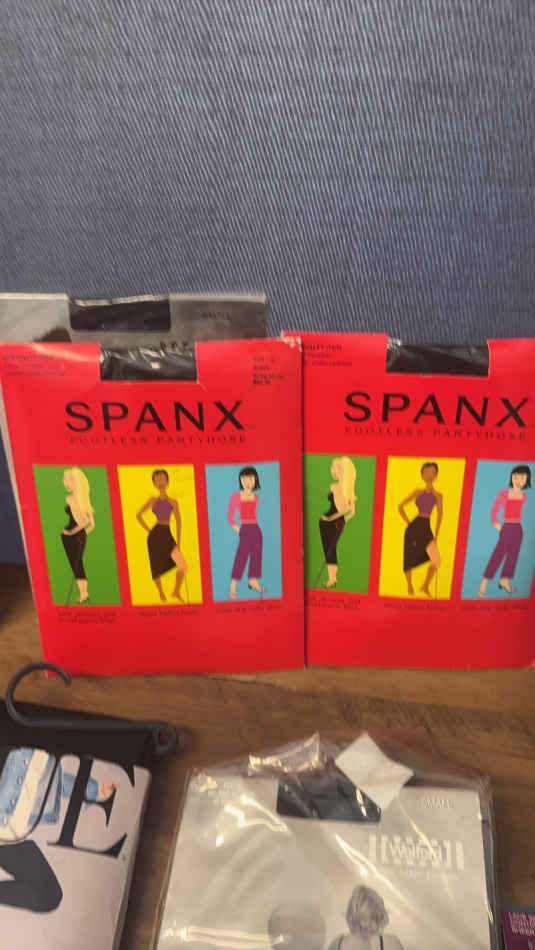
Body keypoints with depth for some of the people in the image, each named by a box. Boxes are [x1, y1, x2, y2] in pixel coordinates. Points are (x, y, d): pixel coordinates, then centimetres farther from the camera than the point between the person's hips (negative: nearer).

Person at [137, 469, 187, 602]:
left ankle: (176, 592, 7)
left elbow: (178, 522, 5)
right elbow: (139, 515, 14)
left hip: (167, 535, 0)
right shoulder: (152, 500, 7)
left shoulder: (173, 502, 5)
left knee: (183, 566, -13)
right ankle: (161, 593, 26)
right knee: (156, 567, 6)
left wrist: (178, 543, 3)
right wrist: (148, 530, 5)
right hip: (155, 535, 0)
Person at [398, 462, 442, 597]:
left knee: (436, 560, -11)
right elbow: (400, 507, 12)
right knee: (410, 557, 3)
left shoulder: (438, 495, 10)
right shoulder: (418, 492, 8)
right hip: (414, 527, -1)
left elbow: (439, 515, 12)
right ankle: (409, 586, 23)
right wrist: (408, 522, 3)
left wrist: (436, 536, 9)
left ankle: (426, 586, 8)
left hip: (427, 529, 1)